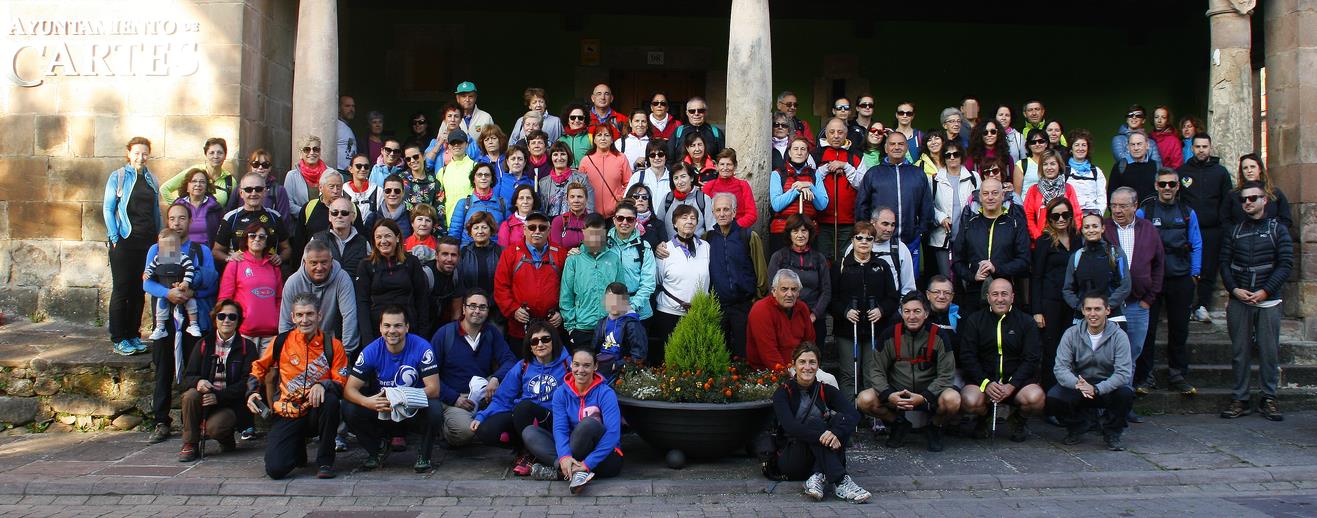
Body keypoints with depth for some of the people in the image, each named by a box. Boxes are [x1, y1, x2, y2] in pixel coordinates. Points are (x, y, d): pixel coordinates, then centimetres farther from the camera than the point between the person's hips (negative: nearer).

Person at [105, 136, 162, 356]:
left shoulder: (151, 179, 12)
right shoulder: (117, 177, -1)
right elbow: (108, 209, -3)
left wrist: (158, 238, 10)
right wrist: (115, 238, -10)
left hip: (147, 242, 4)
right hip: (124, 241, -4)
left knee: (139, 290, 8)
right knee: (121, 290, -1)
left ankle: (133, 335, 17)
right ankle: (118, 339, 5)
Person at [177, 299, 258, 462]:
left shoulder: (247, 347, 0)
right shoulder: (204, 345, 9)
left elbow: (247, 382, -9)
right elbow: (188, 376, 3)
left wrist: (219, 396, -21)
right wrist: (198, 382, -22)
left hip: (233, 404, -3)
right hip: (206, 398, 3)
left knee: (214, 426, -31)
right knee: (191, 395, -29)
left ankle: (227, 440, 7)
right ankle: (190, 445, -13)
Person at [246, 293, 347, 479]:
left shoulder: (332, 345, -2)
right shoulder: (282, 341, 1)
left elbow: (342, 382, -5)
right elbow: (258, 368, 16)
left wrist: (323, 385, -26)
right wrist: (252, 393, 1)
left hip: (316, 412, -1)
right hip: (287, 415, 1)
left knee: (330, 400, -37)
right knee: (275, 469, -19)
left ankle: (325, 461, -16)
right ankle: (298, 448, 21)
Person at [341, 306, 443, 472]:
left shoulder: (421, 348, -16)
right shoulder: (371, 351, -10)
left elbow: (434, 388, -20)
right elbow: (350, 389, -14)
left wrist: (404, 398, -36)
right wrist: (368, 402, -36)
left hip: (415, 410, -2)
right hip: (381, 411, 2)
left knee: (434, 409, -34)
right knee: (349, 409, -22)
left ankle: (423, 455, -3)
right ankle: (375, 452, 5)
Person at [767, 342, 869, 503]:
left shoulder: (826, 391, 6)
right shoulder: (782, 393, -3)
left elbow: (854, 414, -13)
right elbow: (790, 426, -22)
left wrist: (836, 433, -35)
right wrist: (820, 435, -38)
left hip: (821, 458, 3)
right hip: (790, 460, -3)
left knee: (840, 419, -21)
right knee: (814, 423, -30)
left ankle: (818, 478, -33)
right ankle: (841, 482, -42)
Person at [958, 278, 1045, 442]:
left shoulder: (1026, 322, 5)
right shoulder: (974, 321, 5)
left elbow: (1031, 359, -2)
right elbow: (967, 357, -2)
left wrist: (1012, 385, -16)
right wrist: (986, 383, -17)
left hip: (1016, 380, 0)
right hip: (982, 378, 0)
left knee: (1036, 398, -31)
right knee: (969, 401, -32)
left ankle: (1017, 421, 6)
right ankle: (985, 418, 8)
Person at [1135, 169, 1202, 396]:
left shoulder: (1187, 212, 8)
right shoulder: (1143, 211, 0)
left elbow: (1196, 245, 11)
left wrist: (1194, 274, 5)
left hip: (1180, 280, 3)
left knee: (1179, 330, 10)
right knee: (1147, 329, -1)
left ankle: (1177, 376, 21)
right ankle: (1144, 377, 7)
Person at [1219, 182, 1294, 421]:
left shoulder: (1278, 229, 4)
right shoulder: (1235, 231, 11)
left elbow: (1285, 264, -3)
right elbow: (1224, 262, 7)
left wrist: (1265, 291, -12)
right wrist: (1235, 289, -8)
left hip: (1268, 301, -2)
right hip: (1239, 301, 2)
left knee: (1269, 352, 1)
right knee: (1240, 352, 4)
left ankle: (1269, 399, 11)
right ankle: (1240, 399, 9)